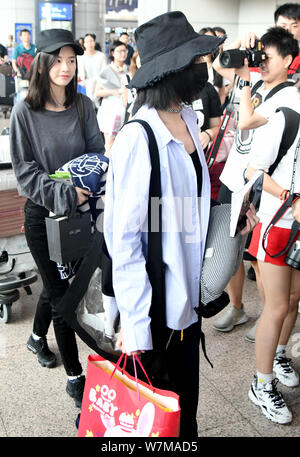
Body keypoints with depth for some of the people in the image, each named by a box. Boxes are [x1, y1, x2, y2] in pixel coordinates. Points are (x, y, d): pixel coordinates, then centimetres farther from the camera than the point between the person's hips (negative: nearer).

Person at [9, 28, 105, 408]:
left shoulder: (83, 106, 1)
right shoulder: (25, 112, -9)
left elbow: (97, 153, 6)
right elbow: (25, 171, -10)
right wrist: (64, 193, -21)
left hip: (79, 209, 4)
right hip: (43, 213, -4)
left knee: (57, 281, 19)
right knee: (60, 292, 2)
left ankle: (38, 336, 49)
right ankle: (74, 376, 16)